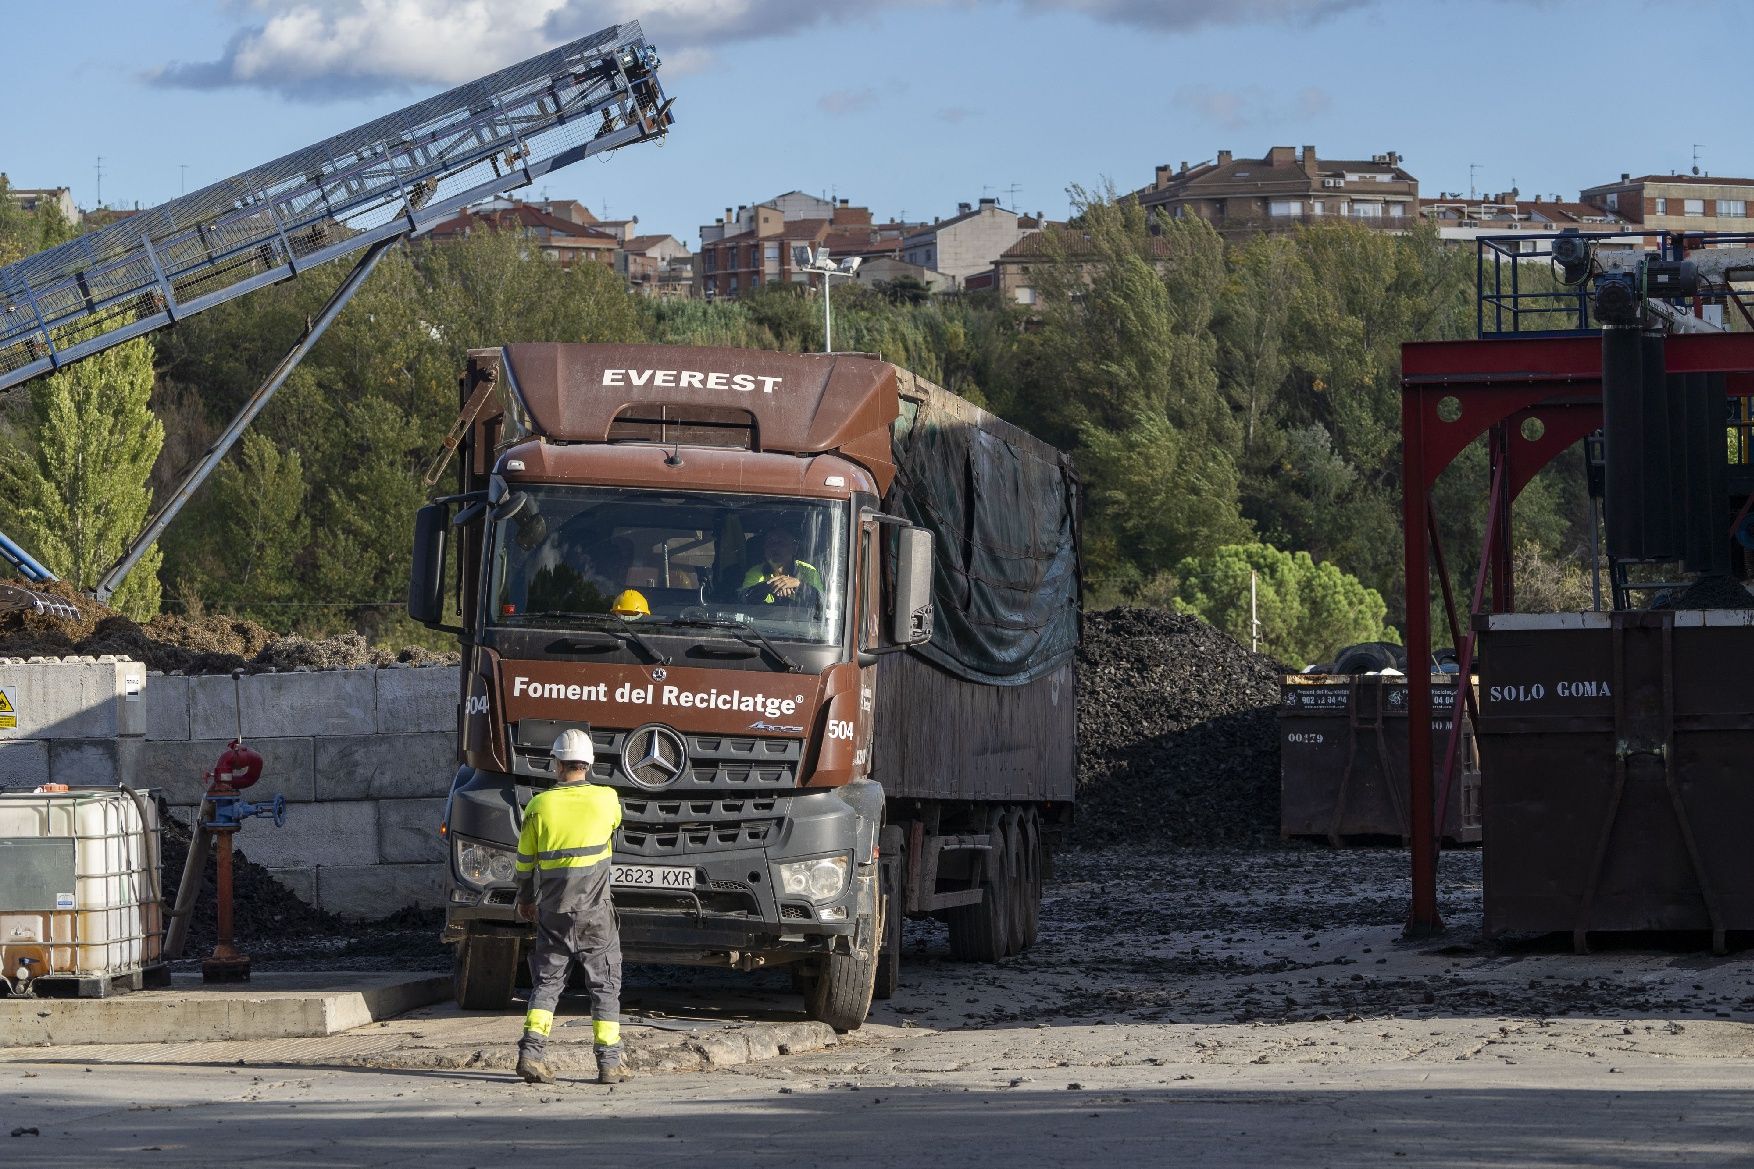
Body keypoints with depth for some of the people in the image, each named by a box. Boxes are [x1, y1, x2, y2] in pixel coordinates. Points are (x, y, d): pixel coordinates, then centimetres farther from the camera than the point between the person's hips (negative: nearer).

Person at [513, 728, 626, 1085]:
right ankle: (609, 1062, 1)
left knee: (546, 982, 10)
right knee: (605, 985, 5)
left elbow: (525, 861, 5)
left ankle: (532, 1051, -6)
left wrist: (525, 899, 22)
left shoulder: (540, 805, -4)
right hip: (595, 911, -1)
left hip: (553, 912, 1)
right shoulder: (605, 800, -6)